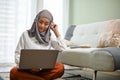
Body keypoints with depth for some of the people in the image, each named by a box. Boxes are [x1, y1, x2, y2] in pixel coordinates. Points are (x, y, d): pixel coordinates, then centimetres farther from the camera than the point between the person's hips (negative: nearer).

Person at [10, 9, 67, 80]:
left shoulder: (50, 35, 10)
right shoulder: (26, 34, 3)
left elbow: (63, 50, -2)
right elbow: (17, 54, 1)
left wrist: (57, 32, -1)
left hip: (45, 70, 2)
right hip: (27, 70, -1)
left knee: (60, 67, -29)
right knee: (14, 72, -34)